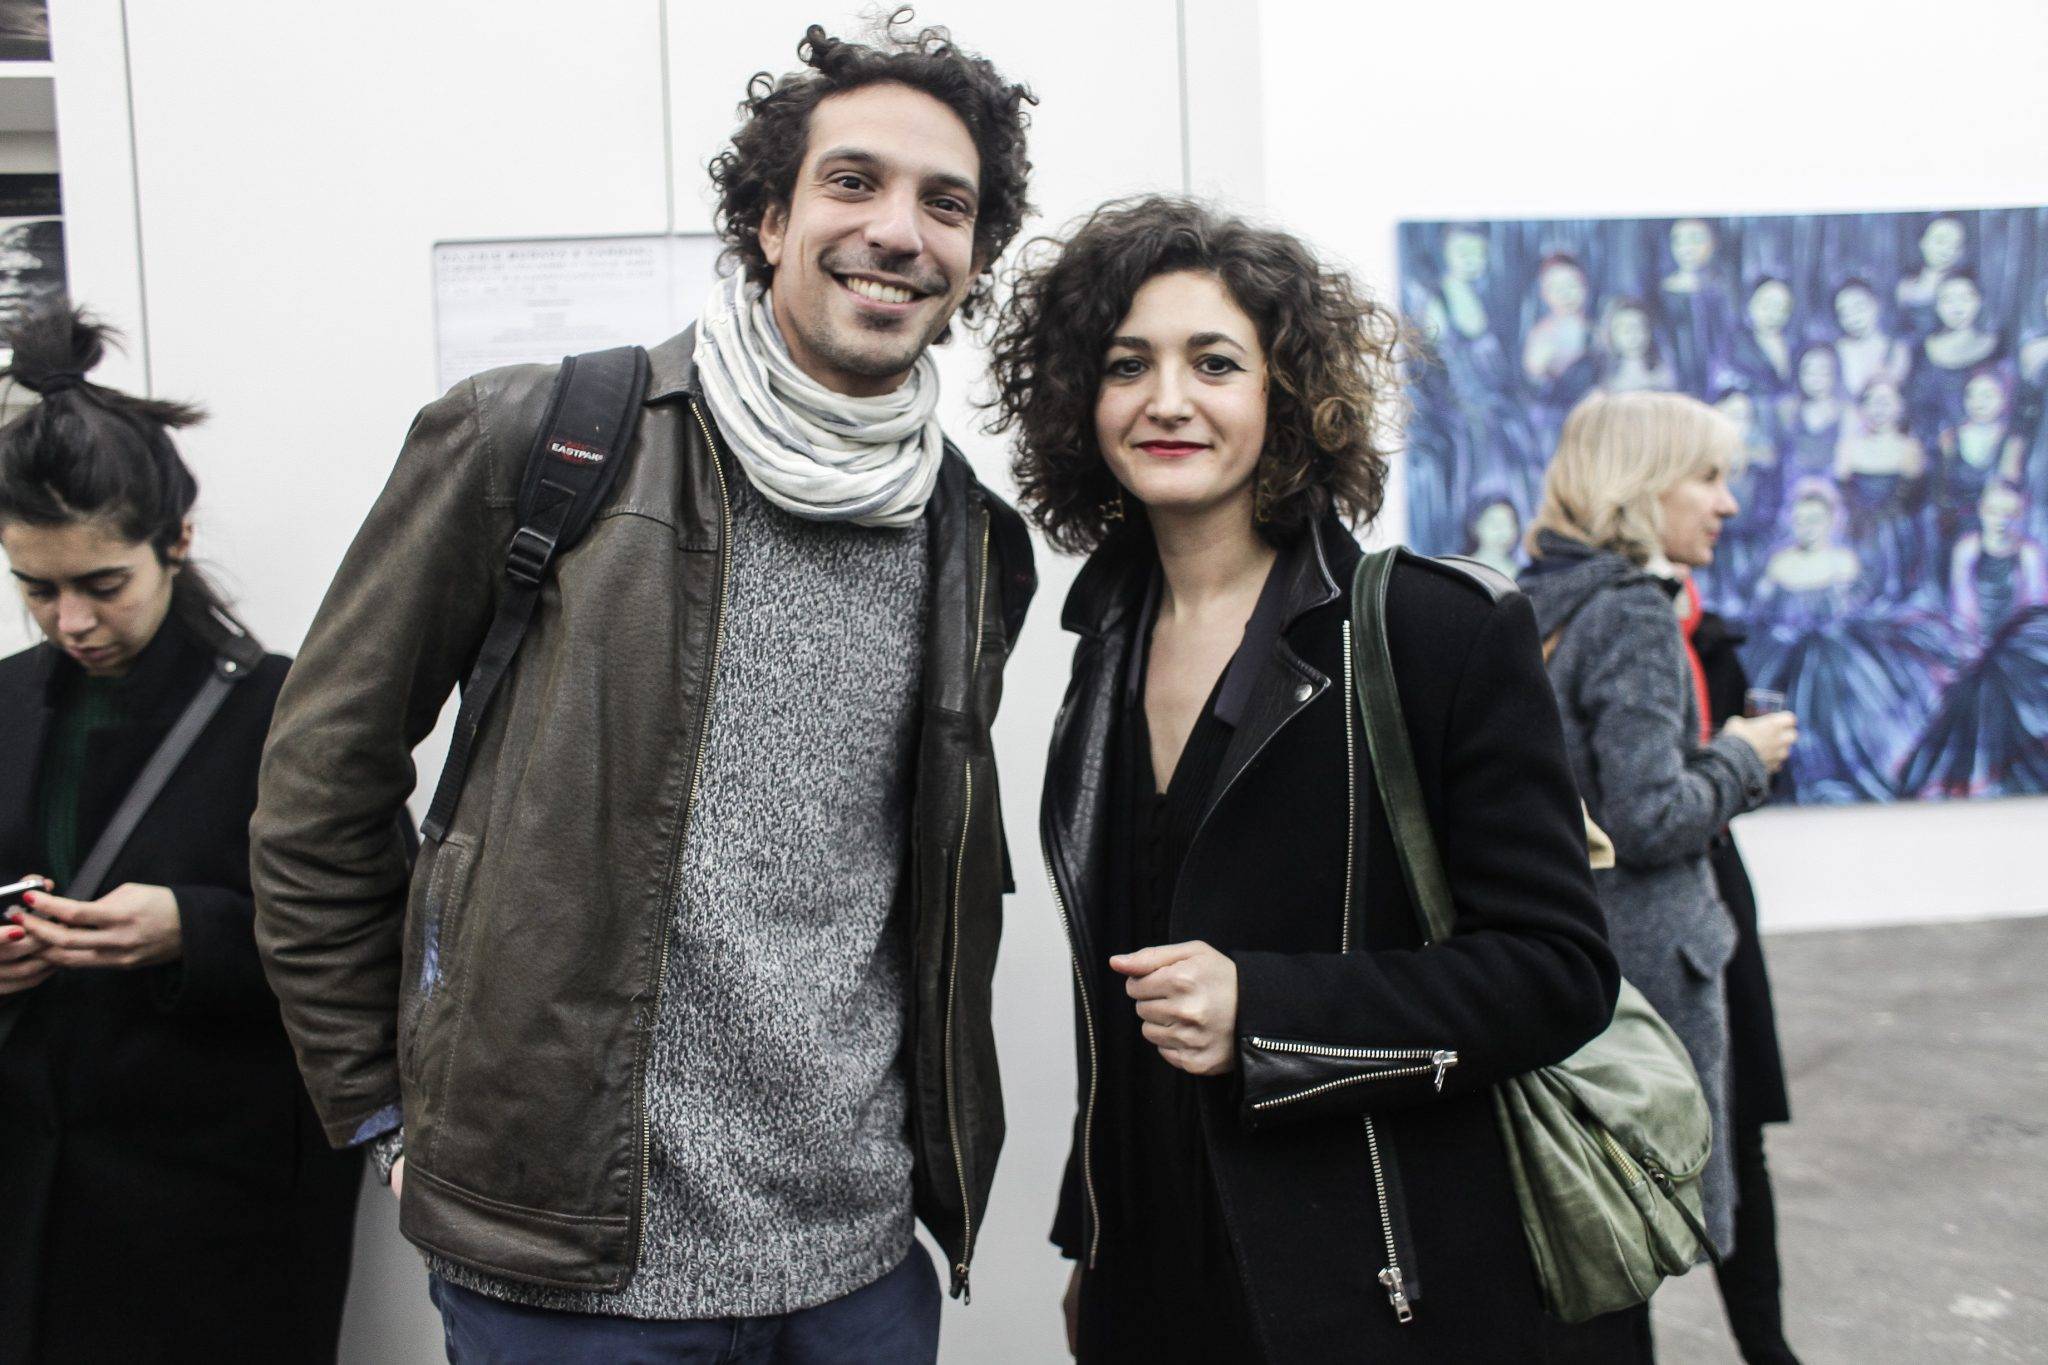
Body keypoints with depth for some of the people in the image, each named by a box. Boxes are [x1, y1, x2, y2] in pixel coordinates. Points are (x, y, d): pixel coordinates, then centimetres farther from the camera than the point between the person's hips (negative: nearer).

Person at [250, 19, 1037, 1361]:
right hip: (569, 1254, -3)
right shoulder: (531, 445, -9)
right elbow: (325, 774, -2)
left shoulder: (977, 544, 4)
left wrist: (930, 1136, 14)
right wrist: (388, 1111, 0)